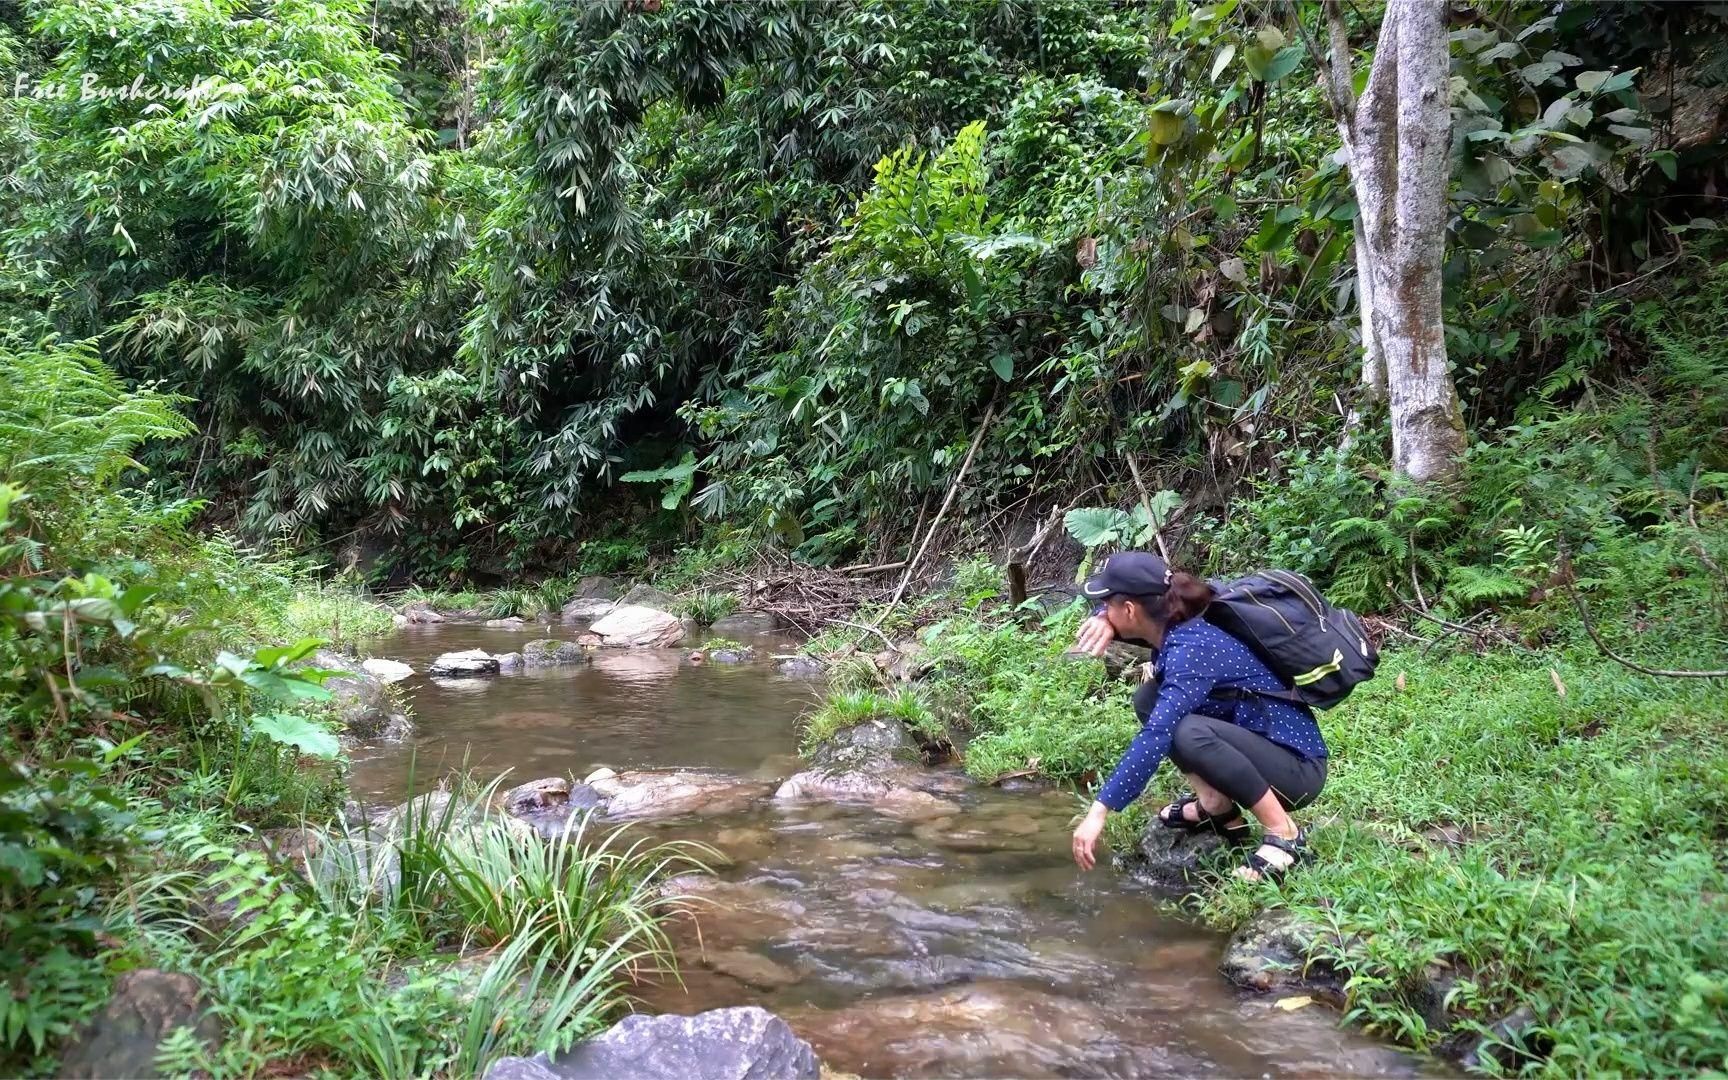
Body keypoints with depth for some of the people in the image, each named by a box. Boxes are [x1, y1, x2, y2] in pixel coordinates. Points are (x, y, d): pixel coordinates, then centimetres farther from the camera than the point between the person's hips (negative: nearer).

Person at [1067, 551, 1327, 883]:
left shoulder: (1191, 648, -26)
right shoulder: (1172, 628, -1)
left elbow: (1155, 738, -37)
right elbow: (1111, 614, 18)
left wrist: (1100, 810, -38)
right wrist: (1102, 619, -8)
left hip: (1298, 766, -9)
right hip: (1258, 744, 9)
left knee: (1188, 733, -34)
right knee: (1149, 700, 4)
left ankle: (1284, 835, -18)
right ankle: (1217, 808, 6)